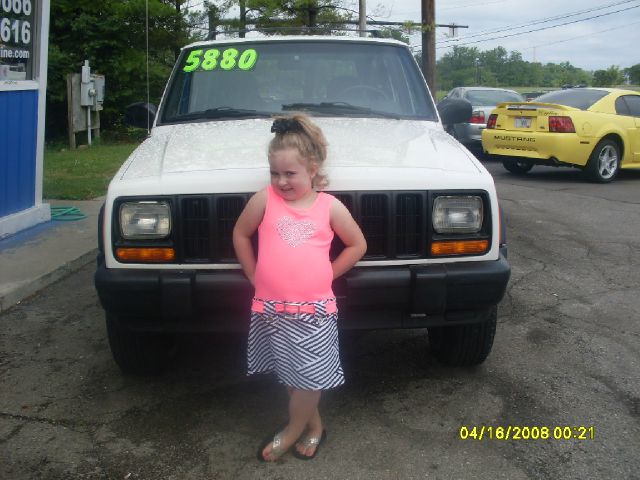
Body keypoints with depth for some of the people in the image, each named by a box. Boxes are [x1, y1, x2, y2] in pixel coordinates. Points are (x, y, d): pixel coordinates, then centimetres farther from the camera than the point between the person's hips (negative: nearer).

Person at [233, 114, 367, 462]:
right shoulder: (265, 200, -2)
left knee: (309, 375, 3)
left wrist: (325, 275, 2)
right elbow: (240, 234, 10)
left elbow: (358, 245, 8)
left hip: (314, 308, -1)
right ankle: (313, 425, 35)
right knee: (289, 373, 13)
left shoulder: (330, 206, -2)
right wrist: (254, 276, 7)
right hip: (271, 307, 1)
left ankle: (292, 431, 27)